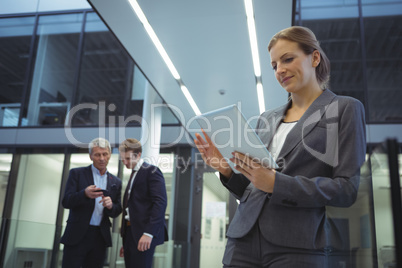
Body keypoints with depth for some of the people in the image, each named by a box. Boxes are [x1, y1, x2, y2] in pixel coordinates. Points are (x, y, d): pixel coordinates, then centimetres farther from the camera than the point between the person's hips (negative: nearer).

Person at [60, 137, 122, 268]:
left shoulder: (116, 182, 11)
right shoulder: (76, 173, 3)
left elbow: (116, 213, 10)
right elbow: (66, 202, -5)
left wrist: (110, 205, -14)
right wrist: (85, 194, -25)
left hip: (101, 237, 3)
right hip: (77, 235, -3)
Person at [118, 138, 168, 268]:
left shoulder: (151, 171, -5)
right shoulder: (133, 174, 20)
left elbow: (160, 202, -16)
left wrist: (149, 233, -22)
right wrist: (125, 242, 15)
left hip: (144, 236, -8)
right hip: (130, 233, 8)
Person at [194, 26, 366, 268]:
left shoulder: (345, 109, 2)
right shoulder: (267, 119, 15)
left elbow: (347, 189, -7)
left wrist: (277, 183, -17)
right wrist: (228, 171, -3)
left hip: (297, 246, -4)